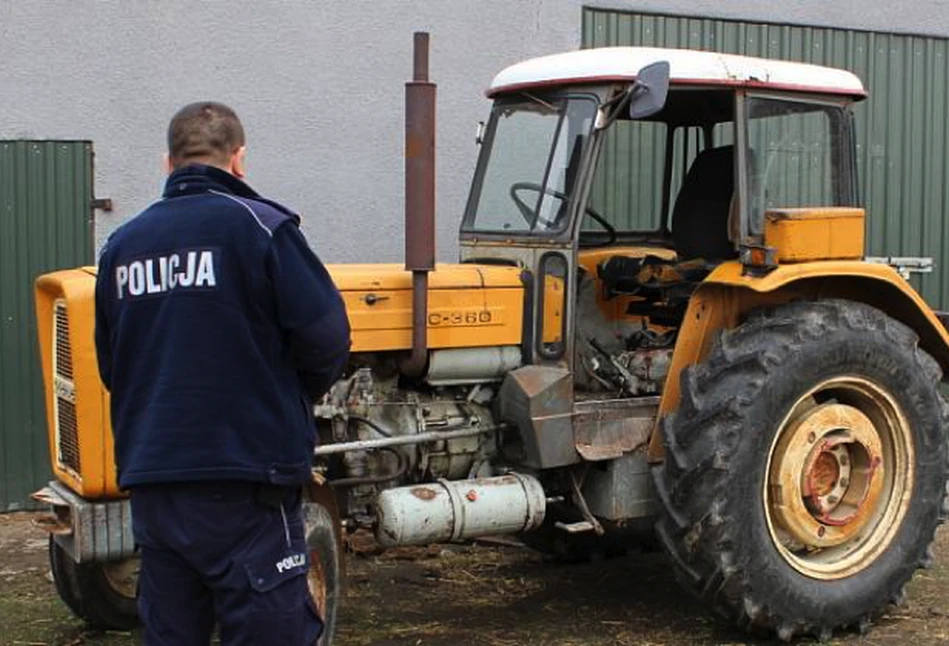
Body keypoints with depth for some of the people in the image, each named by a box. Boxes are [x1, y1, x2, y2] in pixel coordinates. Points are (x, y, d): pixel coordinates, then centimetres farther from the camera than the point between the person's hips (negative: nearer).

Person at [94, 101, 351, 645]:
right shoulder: (257, 225, -9)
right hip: (243, 487, -5)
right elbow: (326, 337, -11)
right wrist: (300, 394, 8)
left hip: (151, 489, 6)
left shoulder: (123, 244, 7)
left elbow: (111, 364, 13)